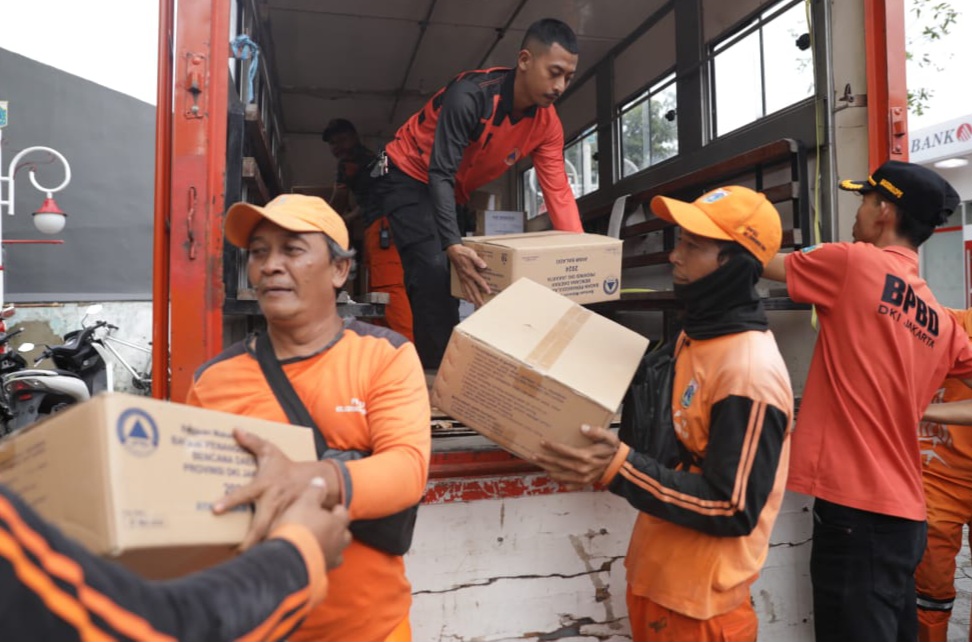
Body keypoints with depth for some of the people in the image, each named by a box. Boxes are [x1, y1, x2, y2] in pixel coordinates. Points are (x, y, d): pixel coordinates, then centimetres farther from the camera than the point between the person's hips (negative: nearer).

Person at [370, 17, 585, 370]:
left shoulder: (546, 123, -11)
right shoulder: (471, 94, -31)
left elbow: (557, 190, -14)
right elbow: (440, 174, -35)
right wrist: (453, 245, -47)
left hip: (451, 192, 8)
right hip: (408, 176, -7)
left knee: (466, 276, 10)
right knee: (433, 274, -22)